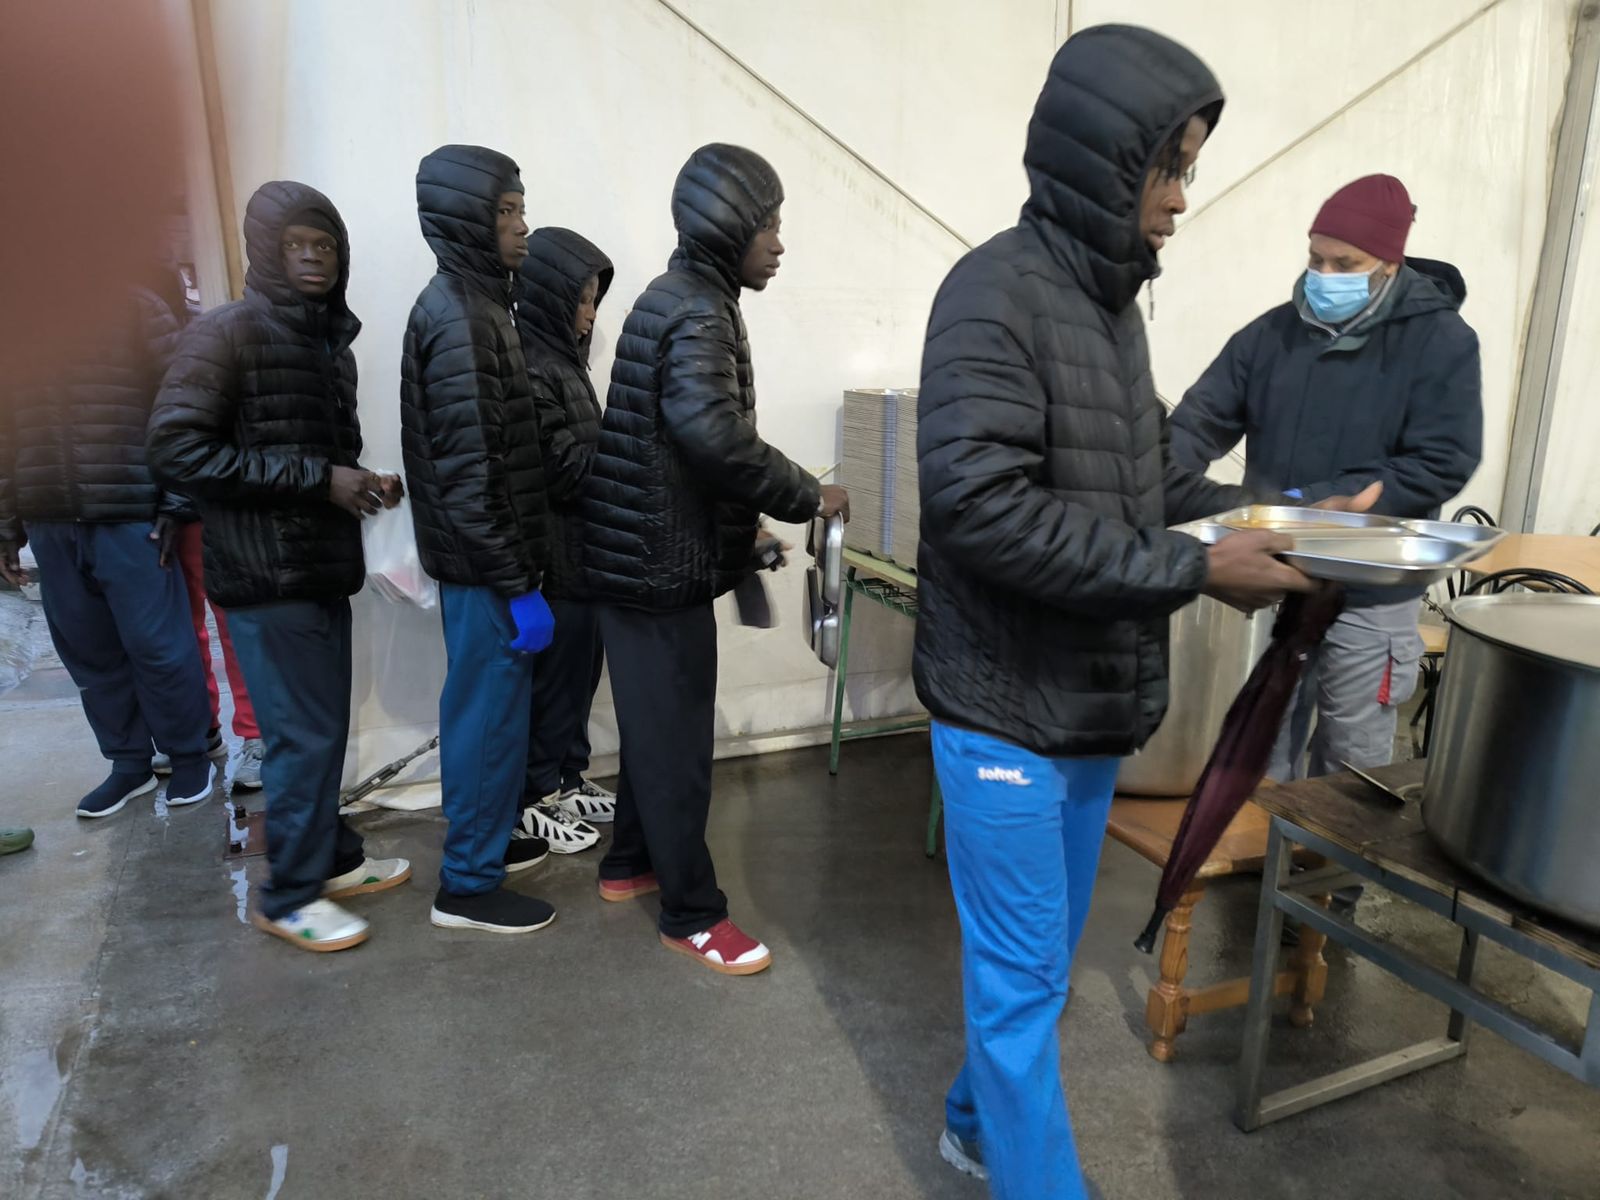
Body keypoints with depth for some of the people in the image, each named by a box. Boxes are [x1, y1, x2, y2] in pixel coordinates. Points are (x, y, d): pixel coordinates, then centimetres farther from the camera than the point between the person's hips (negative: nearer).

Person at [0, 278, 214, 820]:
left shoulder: (132, 305, 0)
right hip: (48, 525, 4)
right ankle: (129, 763, 23)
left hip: (130, 519, -4)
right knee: (89, 653, 10)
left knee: (157, 647, 1)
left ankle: (190, 758, 17)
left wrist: (175, 505, -10)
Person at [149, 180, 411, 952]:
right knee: (304, 734, -2)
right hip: (265, 574, -7)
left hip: (323, 566, 7)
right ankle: (289, 897, 15)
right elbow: (176, 451, -18)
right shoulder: (227, 332, -10)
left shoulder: (329, 340, 13)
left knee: (326, 727, 15)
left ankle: (333, 860, 31)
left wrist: (362, 483, -1)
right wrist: (317, 478, -20)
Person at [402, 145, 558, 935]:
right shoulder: (459, 318, -19)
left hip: (481, 556, 10)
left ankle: (485, 836, 36)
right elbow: (469, 472, -23)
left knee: (485, 703, 19)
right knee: (491, 708, 1)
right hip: (484, 561, -10)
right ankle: (468, 884, 16)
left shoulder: (468, 302, 12)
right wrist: (518, 584, -20)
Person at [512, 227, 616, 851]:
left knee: (580, 665, 17)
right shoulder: (526, 367, -18)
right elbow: (563, 467, -20)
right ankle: (534, 799, 19)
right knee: (549, 672, 3)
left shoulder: (560, 355, 11)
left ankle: (567, 780, 32)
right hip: (550, 555, -9)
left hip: (579, 548, 9)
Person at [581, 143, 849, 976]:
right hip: (664, 563, -10)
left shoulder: (676, 300, 15)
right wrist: (806, 497, -22)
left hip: (646, 552, 10)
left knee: (654, 726, 20)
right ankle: (692, 914, 13)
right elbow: (714, 433, -34)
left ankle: (629, 865, 35)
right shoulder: (699, 315, -17)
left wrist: (744, 528, 20)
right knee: (677, 739, 0)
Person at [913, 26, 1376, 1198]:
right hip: (1009, 711, -9)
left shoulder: (1111, 297, 10)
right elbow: (979, 505, -26)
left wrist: (1269, 515, 2)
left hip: (1095, 707, 9)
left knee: (1044, 961, 22)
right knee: (1021, 980, 6)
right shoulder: (996, 294, -16)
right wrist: (1195, 571, -22)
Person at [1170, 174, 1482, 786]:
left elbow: (1442, 464, -14)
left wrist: (1317, 505, -22)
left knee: (1352, 760, 12)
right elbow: (1202, 419, -3)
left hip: (1370, 596, -3)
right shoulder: (1274, 331, 2)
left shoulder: (1441, 341, -7)